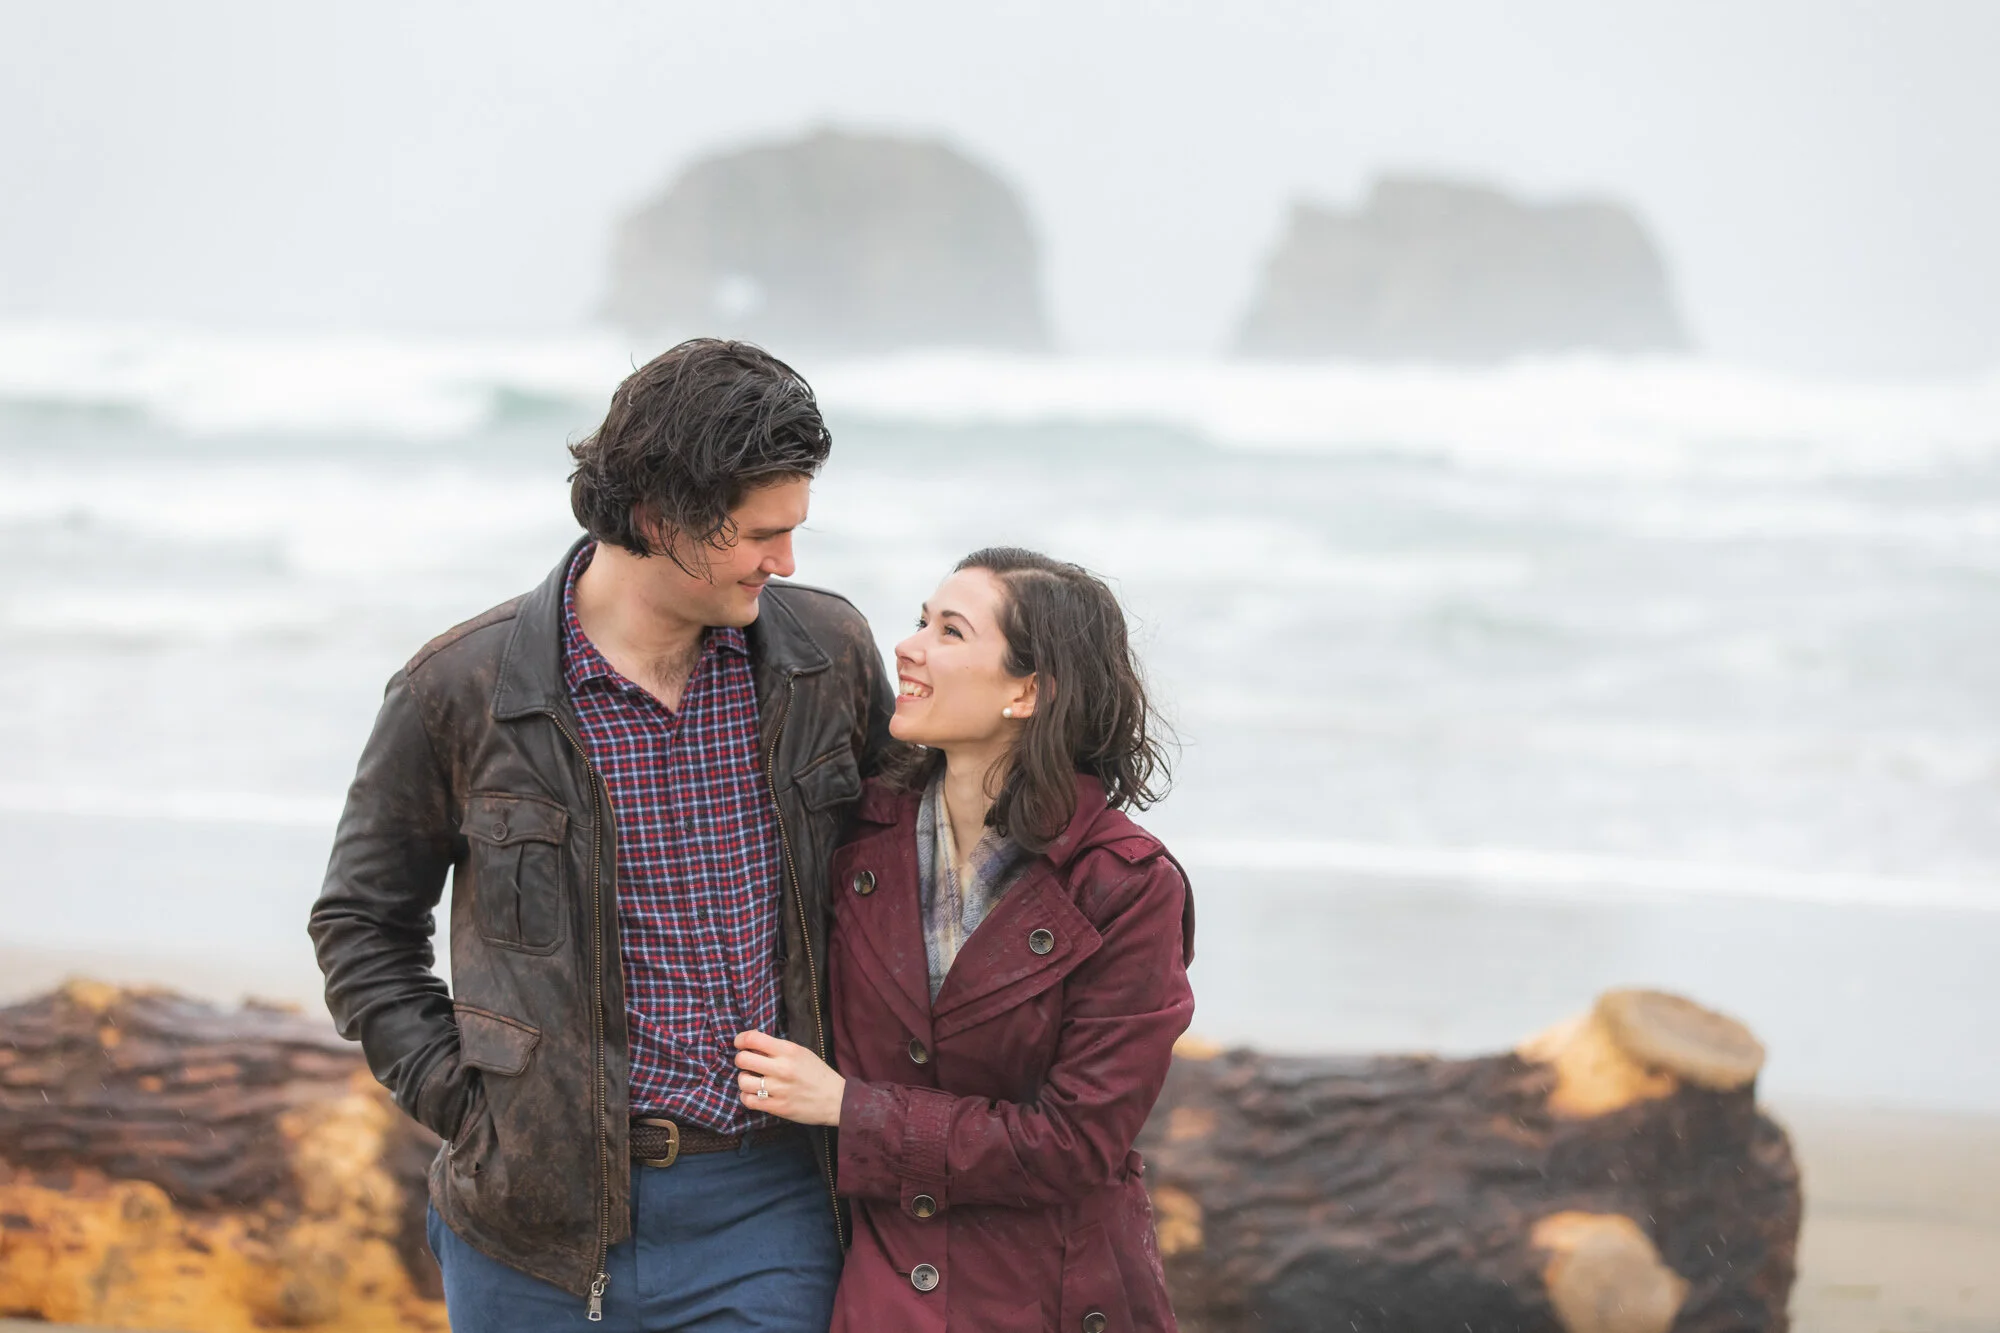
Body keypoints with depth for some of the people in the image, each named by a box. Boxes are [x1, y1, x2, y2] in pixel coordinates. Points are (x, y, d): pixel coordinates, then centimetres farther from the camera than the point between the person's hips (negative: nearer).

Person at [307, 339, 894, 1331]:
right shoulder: (460, 690, -6)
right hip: (541, 1228, -1)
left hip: (768, 1215, 1)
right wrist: (460, 1098, -2)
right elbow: (360, 922, 7)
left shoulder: (829, 655, 2)